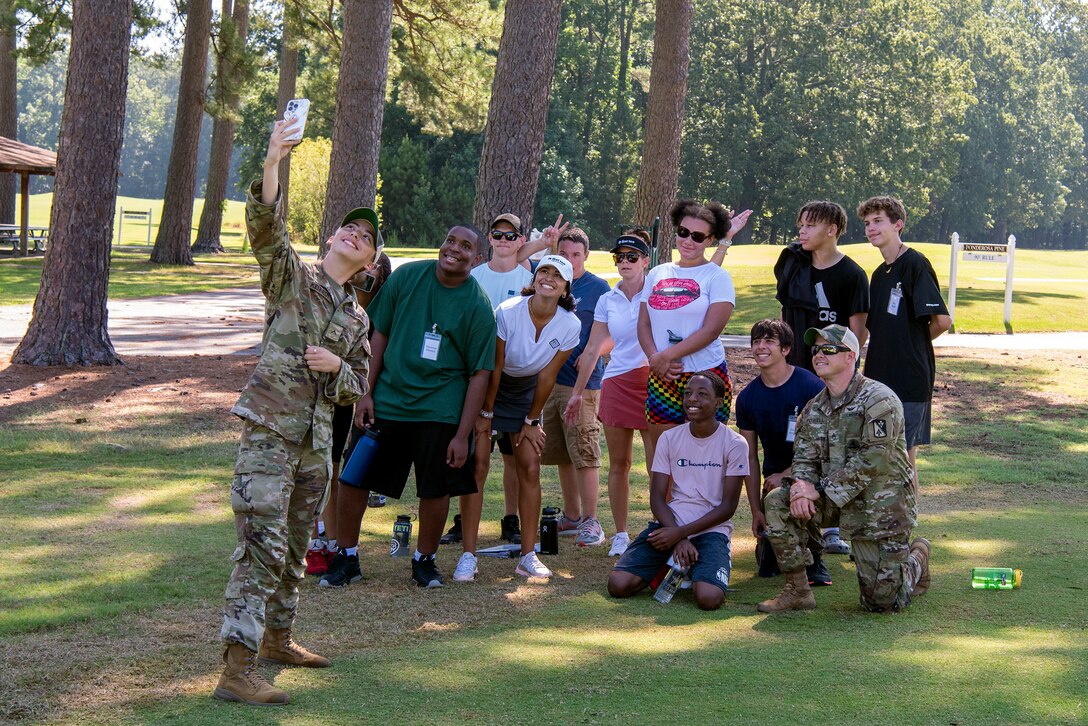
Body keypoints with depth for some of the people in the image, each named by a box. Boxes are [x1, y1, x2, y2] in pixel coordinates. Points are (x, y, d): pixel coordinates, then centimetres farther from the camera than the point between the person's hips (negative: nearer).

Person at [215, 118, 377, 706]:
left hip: (316, 441, 7)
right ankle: (237, 669, -18)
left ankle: (276, 638, 34)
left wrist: (337, 366, -3)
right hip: (269, 430, -7)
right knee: (262, 546, -15)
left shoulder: (357, 319, 17)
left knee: (294, 547, 17)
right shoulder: (291, 276, 0)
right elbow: (264, 228, -18)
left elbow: (358, 387, 21)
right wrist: (272, 165, -32)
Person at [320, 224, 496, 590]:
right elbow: (381, 333, 6)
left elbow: (479, 373, -6)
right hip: (387, 399, 2)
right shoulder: (407, 276, -1)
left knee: (436, 488, 4)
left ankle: (424, 560, 26)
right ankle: (346, 559, 19)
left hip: (439, 408, -2)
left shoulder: (478, 306, -7)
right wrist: (367, 391, 1)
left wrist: (463, 434, -10)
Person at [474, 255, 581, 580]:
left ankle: (528, 557, 3)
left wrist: (530, 421, -2)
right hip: (486, 385, -3)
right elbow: (493, 367, -17)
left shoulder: (570, 325, -16)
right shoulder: (508, 312, -25)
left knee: (530, 468, -3)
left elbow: (547, 377, -7)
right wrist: (486, 414, -10)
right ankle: (468, 556, -9)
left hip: (526, 391, 3)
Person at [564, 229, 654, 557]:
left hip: (652, 380, -3)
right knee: (618, 464, 6)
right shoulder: (607, 301, 9)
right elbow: (593, 350, 13)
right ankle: (621, 535, 14)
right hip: (616, 382, 3)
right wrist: (577, 392, 14)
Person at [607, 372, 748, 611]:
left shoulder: (735, 444, -3)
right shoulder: (669, 438, 5)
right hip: (670, 524, 3)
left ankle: (697, 571, 7)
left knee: (709, 598, -31)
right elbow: (657, 498, 2)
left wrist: (681, 533, -14)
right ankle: (669, 568, 12)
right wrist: (679, 539, -15)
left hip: (711, 529, -3)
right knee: (618, 585, -19)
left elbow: (728, 507, -5)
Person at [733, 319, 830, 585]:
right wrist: (756, 510, -1)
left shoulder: (810, 386, -14)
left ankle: (814, 557, -10)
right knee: (767, 566, -10)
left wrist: (786, 475, -18)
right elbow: (750, 457, 3)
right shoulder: (748, 397, 0)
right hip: (774, 477, 3)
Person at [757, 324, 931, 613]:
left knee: (882, 601, -7)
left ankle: (916, 560, 28)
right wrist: (800, 484, -20)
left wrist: (820, 490, -21)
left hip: (882, 505, -6)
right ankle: (797, 590, -7)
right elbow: (804, 458, 6)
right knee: (777, 502, -15)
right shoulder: (814, 408, 9)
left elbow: (872, 461, -21)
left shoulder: (878, 400, -15)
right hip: (835, 500, 6)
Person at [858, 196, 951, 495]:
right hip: (880, 378, 8)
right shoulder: (880, 273, 15)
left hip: (909, 378, -8)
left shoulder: (915, 264, -11)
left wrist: (915, 343, -1)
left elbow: (942, 320, -17)